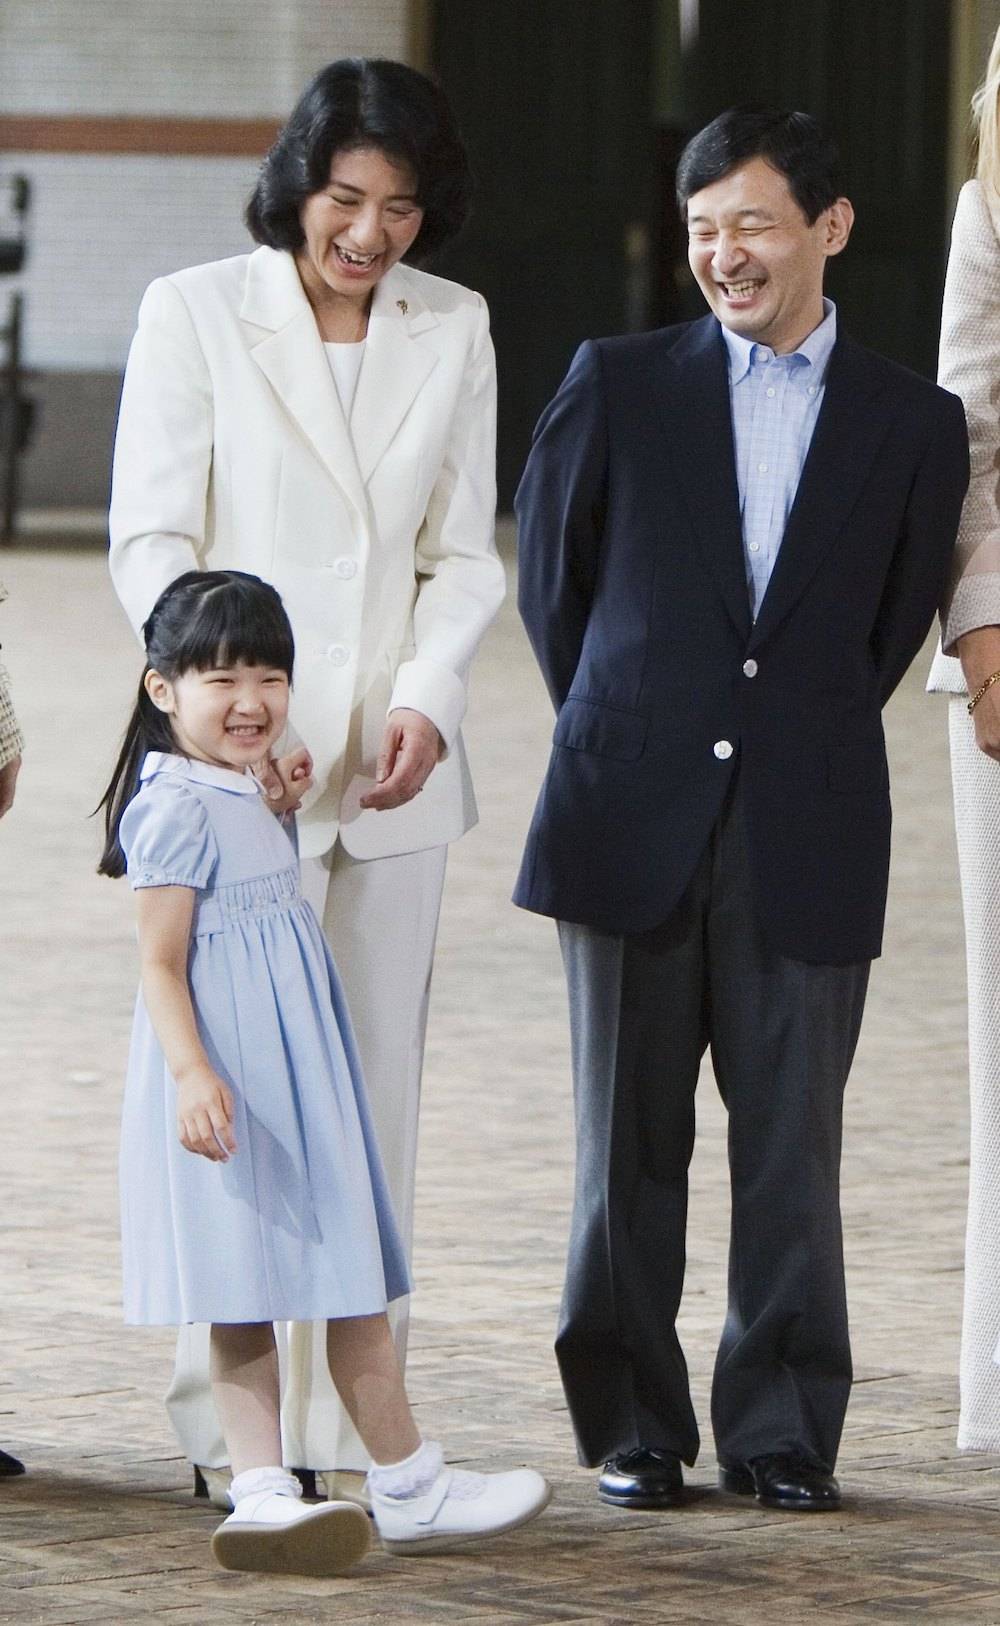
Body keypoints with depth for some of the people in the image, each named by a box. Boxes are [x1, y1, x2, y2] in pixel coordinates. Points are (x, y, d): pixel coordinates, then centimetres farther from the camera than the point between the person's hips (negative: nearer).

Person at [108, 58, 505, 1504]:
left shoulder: (453, 329, 9)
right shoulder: (195, 313, -1)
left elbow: (465, 555, 10)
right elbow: (151, 540, -4)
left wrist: (426, 701, -8)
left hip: (392, 770, 3)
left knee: (372, 1094, 3)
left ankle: (347, 1432, 6)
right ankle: (230, 1424, -3)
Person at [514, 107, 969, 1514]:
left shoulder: (913, 423, 5)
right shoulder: (618, 386, 4)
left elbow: (895, 623, 13)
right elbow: (552, 575, 13)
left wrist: (800, 745, 11)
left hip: (805, 836, 0)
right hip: (636, 826, 0)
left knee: (792, 1148, 1)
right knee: (630, 1142, 5)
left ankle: (782, 1432, 10)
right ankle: (633, 1427, 14)